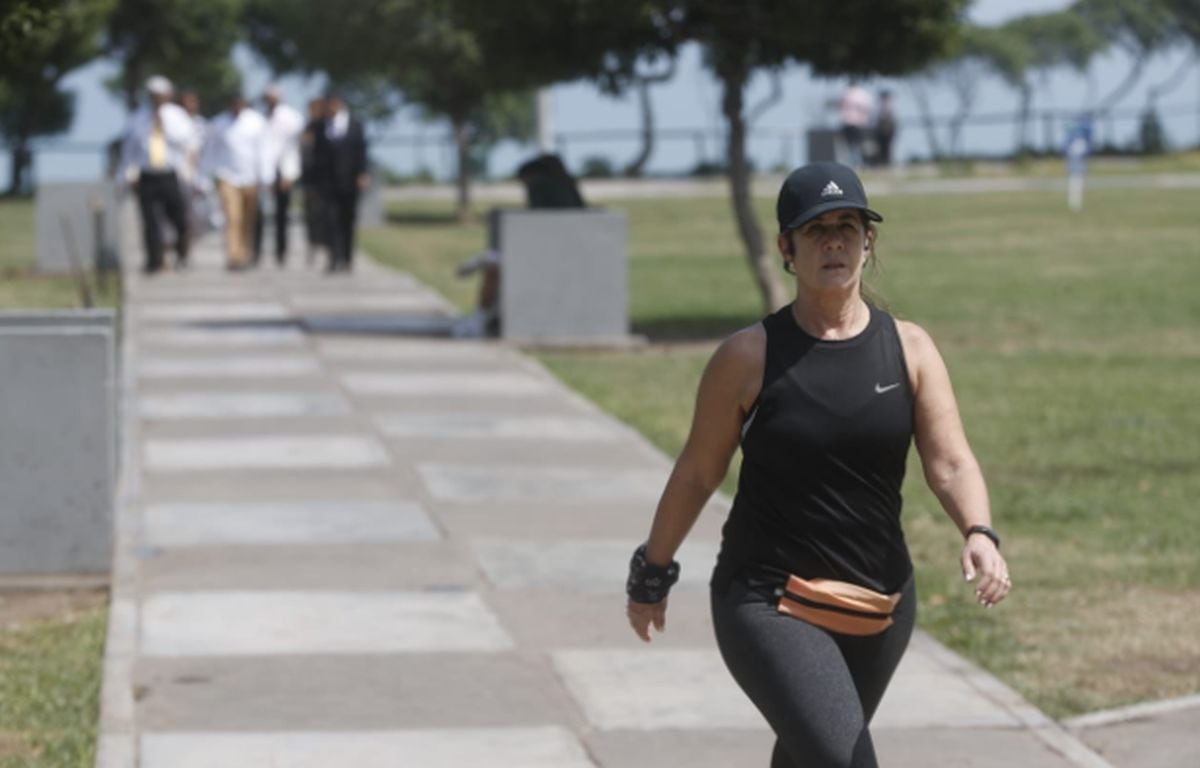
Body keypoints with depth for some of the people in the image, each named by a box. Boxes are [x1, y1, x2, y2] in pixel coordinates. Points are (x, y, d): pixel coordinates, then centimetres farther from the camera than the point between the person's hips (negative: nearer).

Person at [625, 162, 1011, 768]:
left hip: (880, 605, 4)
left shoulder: (909, 349, 1)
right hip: (769, 603, -4)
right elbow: (696, 473, 2)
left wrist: (979, 535, -27)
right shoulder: (749, 357, -8)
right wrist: (652, 573, 10)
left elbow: (950, 463, -8)